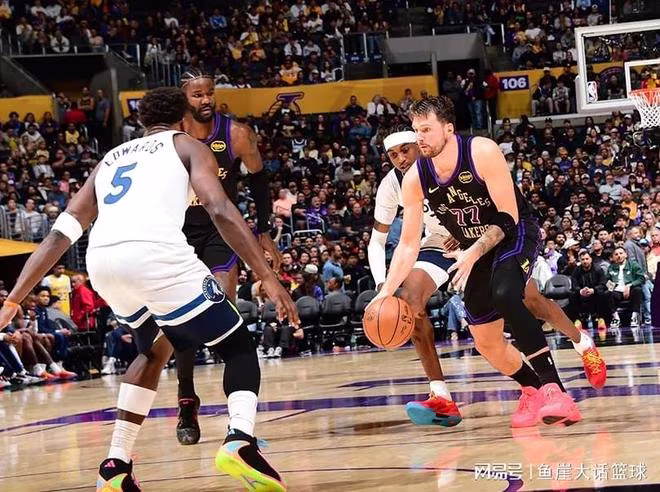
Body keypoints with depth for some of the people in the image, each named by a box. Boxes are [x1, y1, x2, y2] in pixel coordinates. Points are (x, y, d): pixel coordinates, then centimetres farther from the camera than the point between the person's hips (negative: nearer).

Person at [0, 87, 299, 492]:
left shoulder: (110, 159, 34)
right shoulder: (188, 146, 21)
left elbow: (60, 235, 27)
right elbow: (222, 213, 3)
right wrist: (270, 279, -1)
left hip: (101, 262, 5)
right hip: (154, 253, -5)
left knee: (155, 350, 32)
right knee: (238, 346, 12)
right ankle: (241, 440, -15)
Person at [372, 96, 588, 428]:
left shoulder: (482, 152, -25)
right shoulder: (415, 178, -12)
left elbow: (507, 218, -24)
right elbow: (409, 244, -6)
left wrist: (473, 253, -36)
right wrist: (388, 290, -18)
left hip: (514, 235, -6)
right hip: (475, 248, 6)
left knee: (505, 294, -36)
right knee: (486, 342, 7)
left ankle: (553, 388, -36)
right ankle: (533, 391, 33)